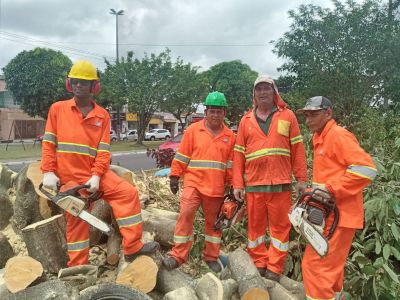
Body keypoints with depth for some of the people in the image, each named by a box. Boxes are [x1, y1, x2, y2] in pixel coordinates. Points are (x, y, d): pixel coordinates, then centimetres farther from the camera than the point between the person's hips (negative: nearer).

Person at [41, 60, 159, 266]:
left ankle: (132, 247, -7)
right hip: (69, 177, -1)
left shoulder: (102, 115, 1)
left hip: (95, 173, 1)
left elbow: (103, 150, -4)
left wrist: (96, 176, -15)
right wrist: (48, 172, -8)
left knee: (128, 193, -15)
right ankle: (78, 266, 23)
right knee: (76, 220, 7)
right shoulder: (57, 109, 2)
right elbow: (48, 143, 1)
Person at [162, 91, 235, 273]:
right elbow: (181, 156, 2)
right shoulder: (193, 130, 0)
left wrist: (232, 187, 10)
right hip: (193, 182, -2)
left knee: (214, 221, 12)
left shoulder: (229, 136, 6)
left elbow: (231, 164, 10)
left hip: (216, 188, 2)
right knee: (185, 213, -16)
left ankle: (211, 257, 28)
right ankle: (178, 256, -4)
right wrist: (174, 177, 0)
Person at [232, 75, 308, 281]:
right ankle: (258, 264, 24)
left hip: (280, 183, -1)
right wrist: (237, 184, 2)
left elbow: (298, 149, 4)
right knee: (255, 225, 10)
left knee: (280, 225, 5)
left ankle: (275, 268, 17)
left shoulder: (287, 116, 5)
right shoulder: (246, 120, 9)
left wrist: (301, 179, -1)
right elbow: (238, 154, 7)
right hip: (253, 184, 2)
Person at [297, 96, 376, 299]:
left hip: (338, 216, -10)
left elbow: (366, 169, -23)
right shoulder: (320, 139, 15)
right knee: (330, 265, 21)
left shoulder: (338, 135, -14)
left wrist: (331, 189, -23)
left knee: (316, 266, -6)